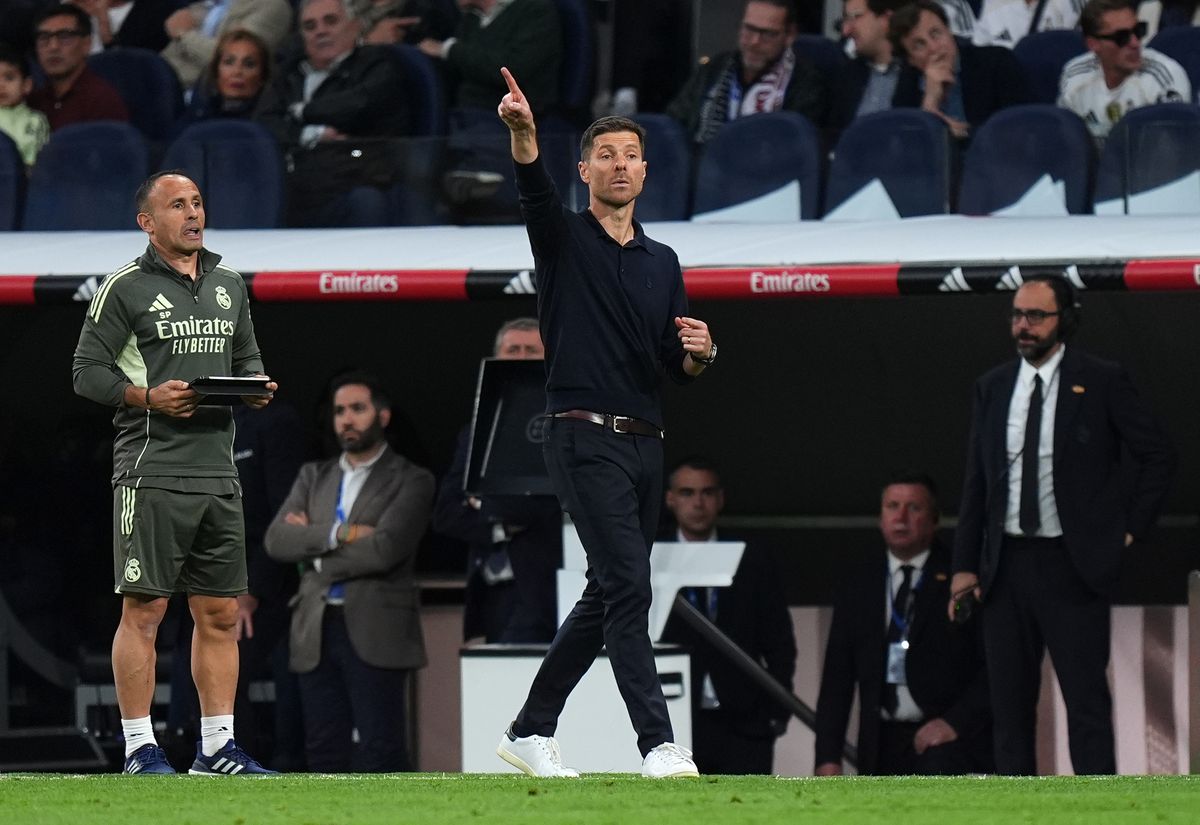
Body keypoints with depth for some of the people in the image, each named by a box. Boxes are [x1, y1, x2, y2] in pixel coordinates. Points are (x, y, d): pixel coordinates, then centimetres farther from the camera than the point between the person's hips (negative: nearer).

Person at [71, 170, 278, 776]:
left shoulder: (228, 286, 16)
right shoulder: (125, 288, -2)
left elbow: (247, 358, 27)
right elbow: (87, 371, -3)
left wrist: (257, 388, 5)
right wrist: (148, 397, -17)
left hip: (217, 470, 6)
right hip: (152, 470, -6)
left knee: (221, 613, 7)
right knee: (143, 610, -6)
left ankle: (217, 747, 13)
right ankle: (139, 748, -2)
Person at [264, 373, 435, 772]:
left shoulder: (411, 481, 2)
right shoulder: (313, 477, 19)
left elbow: (384, 549, -13)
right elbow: (277, 540, 4)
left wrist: (313, 544, -2)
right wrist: (338, 534, -11)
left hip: (375, 633, -5)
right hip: (316, 632, 5)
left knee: (380, 751, -11)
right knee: (325, 751, 2)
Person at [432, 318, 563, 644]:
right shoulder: (475, 435, 19)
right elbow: (445, 515, 11)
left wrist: (487, 505, 1)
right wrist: (499, 527, -7)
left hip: (537, 592, -5)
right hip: (490, 592, 5)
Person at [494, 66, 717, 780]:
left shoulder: (663, 261, 17)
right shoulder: (564, 239, 1)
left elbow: (680, 370, 18)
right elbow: (535, 189, -22)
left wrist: (700, 352, -7)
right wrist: (523, 132, -43)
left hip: (645, 444, 7)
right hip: (586, 438, -7)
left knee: (606, 598, 10)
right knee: (629, 587, -16)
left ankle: (530, 732, 21)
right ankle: (659, 743, -20)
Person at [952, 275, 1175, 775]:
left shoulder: (1101, 382, -2)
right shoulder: (992, 388, 10)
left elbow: (1158, 456, 3)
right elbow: (975, 481, 12)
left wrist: (1129, 529, -2)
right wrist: (966, 564, 7)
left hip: (1072, 564, -4)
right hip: (1006, 563, 4)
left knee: (1087, 698, -4)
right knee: (1010, 701, 5)